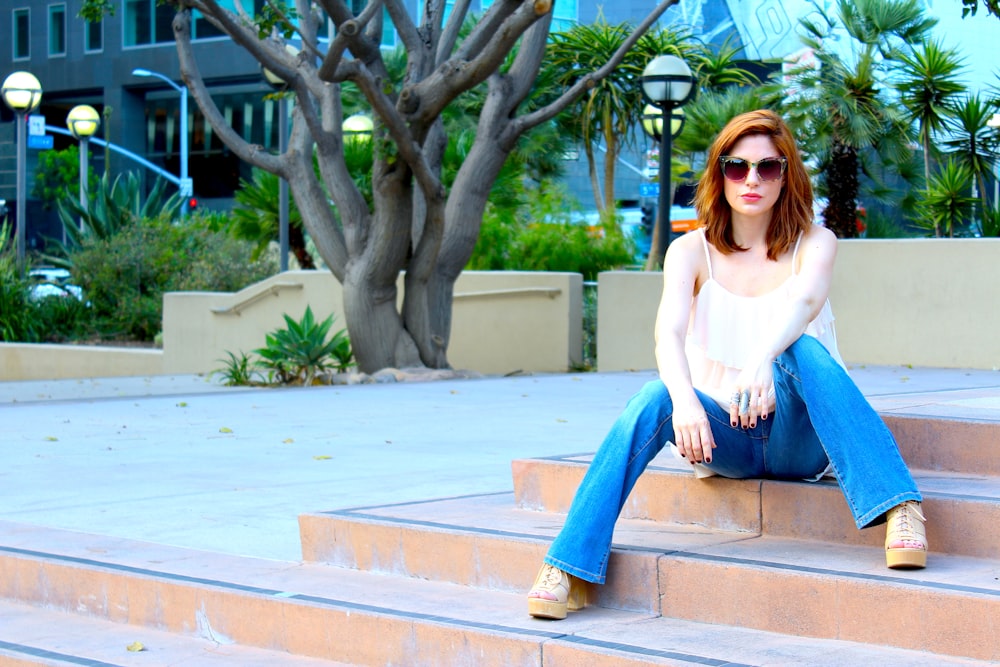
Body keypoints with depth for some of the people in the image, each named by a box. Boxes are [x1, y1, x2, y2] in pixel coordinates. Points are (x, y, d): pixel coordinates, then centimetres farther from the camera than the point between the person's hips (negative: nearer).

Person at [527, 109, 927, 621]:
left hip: (797, 439, -1)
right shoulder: (691, 252, 1)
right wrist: (684, 399, -40)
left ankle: (900, 508, -40)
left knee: (803, 349, -31)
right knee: (656, 396, -30)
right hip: (721, 436, 1)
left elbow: (805, 301, -25)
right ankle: (567, 568, -33)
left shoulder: (814, 244, -1)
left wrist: (763, 359, -47)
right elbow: (669, 331, -18)